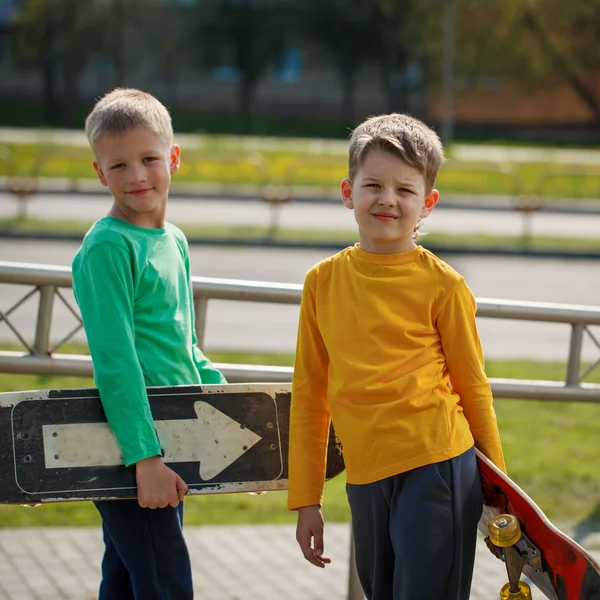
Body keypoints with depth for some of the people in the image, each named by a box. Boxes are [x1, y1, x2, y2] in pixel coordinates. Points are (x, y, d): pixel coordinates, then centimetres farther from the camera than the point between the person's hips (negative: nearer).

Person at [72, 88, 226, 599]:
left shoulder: (174, 242, 14)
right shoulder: (107, 248, -13)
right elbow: (115, 361, -19)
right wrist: (146, 458, -23)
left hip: (170, 439, 8)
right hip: (127, 443, -8)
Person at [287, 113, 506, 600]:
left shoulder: (441, 285, -4)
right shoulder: (323, 282, 6)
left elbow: (473, 387, 4)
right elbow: (309, 395, 11)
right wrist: (306, 500, 12)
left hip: (435, 468, -4)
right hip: (364, 477, 4)